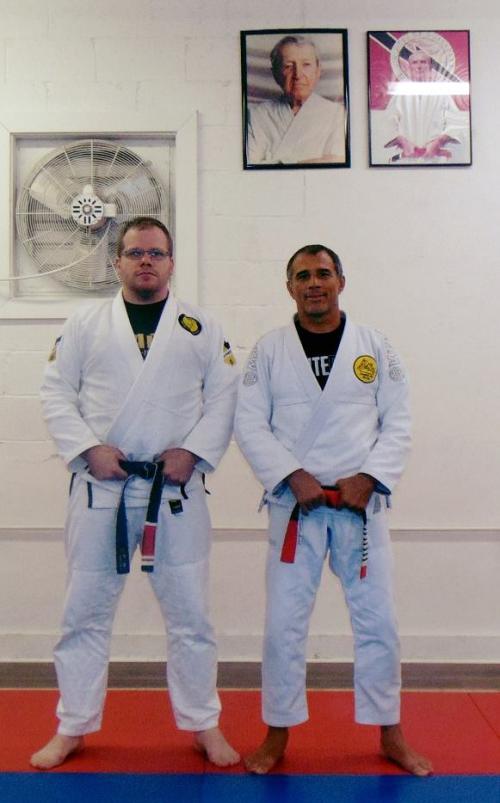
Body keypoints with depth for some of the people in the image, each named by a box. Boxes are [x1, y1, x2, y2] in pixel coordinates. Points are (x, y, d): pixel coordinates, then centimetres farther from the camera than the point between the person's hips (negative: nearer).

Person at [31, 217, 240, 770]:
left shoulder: (201, 328, 6)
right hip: (100, 487, 1)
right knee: (85, 610, 10)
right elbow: (56, 394, 3)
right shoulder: (85, 323, 6)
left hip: (175, 489, 0)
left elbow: (225, 399, 2)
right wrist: (88, 448, -10)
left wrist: (193, 452, -11)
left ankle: (204, 724, 27)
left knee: (189, 611, 8)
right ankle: (72, 727, 30)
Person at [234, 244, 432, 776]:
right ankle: (277, 735, 26)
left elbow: (397, 422, 2)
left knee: (376, 619, 9)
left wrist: (368, 478, -12)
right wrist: (293, 476, -14)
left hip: (360, 503, 1)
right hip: (294, 504, -1)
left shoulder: (374, 347, 3)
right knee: (284, 622, 5)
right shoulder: (269, 350, 1)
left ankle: (390, 733, 30)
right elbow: (249, 423, -4)